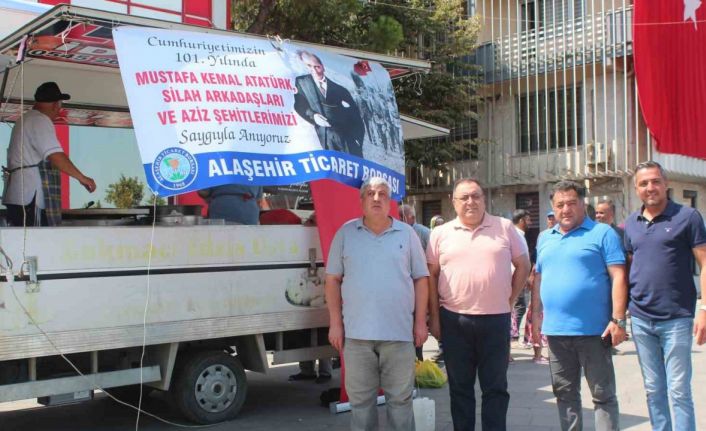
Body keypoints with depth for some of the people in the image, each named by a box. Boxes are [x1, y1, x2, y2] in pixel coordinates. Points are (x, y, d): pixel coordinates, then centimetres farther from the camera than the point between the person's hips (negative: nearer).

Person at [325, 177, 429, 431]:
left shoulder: (407, 233, 6)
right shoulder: (346, 233, 5)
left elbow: (421, 279, 7)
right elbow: (333, 280, 5)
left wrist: (420, 322, 1)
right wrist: (335, 323, 0)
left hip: (399, 332, 0)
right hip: (357, 332, 0)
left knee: (400, 399, 9)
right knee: (360, 399, 10)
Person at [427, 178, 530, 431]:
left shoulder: (504, 228, 3)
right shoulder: (441, 233, 4)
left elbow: (523, 265, 10)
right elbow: (431, 275, 5)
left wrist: (510, 299, 4)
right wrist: (434, 317, 2)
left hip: (496, 319, 0)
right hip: (454, 320, 1)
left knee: (495, 387, 7)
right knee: (460, 387, 11)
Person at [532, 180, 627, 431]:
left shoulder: (602, 233, -3)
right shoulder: (545, 238, 14)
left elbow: (618, 277, -8)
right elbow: (539, 279, 18)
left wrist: (618, 319, -15)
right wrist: (536, 315, 12)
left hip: (593, 330, -5)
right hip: (555, 330, 5)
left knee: (603, 394, 4)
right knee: (565, 393, 15)